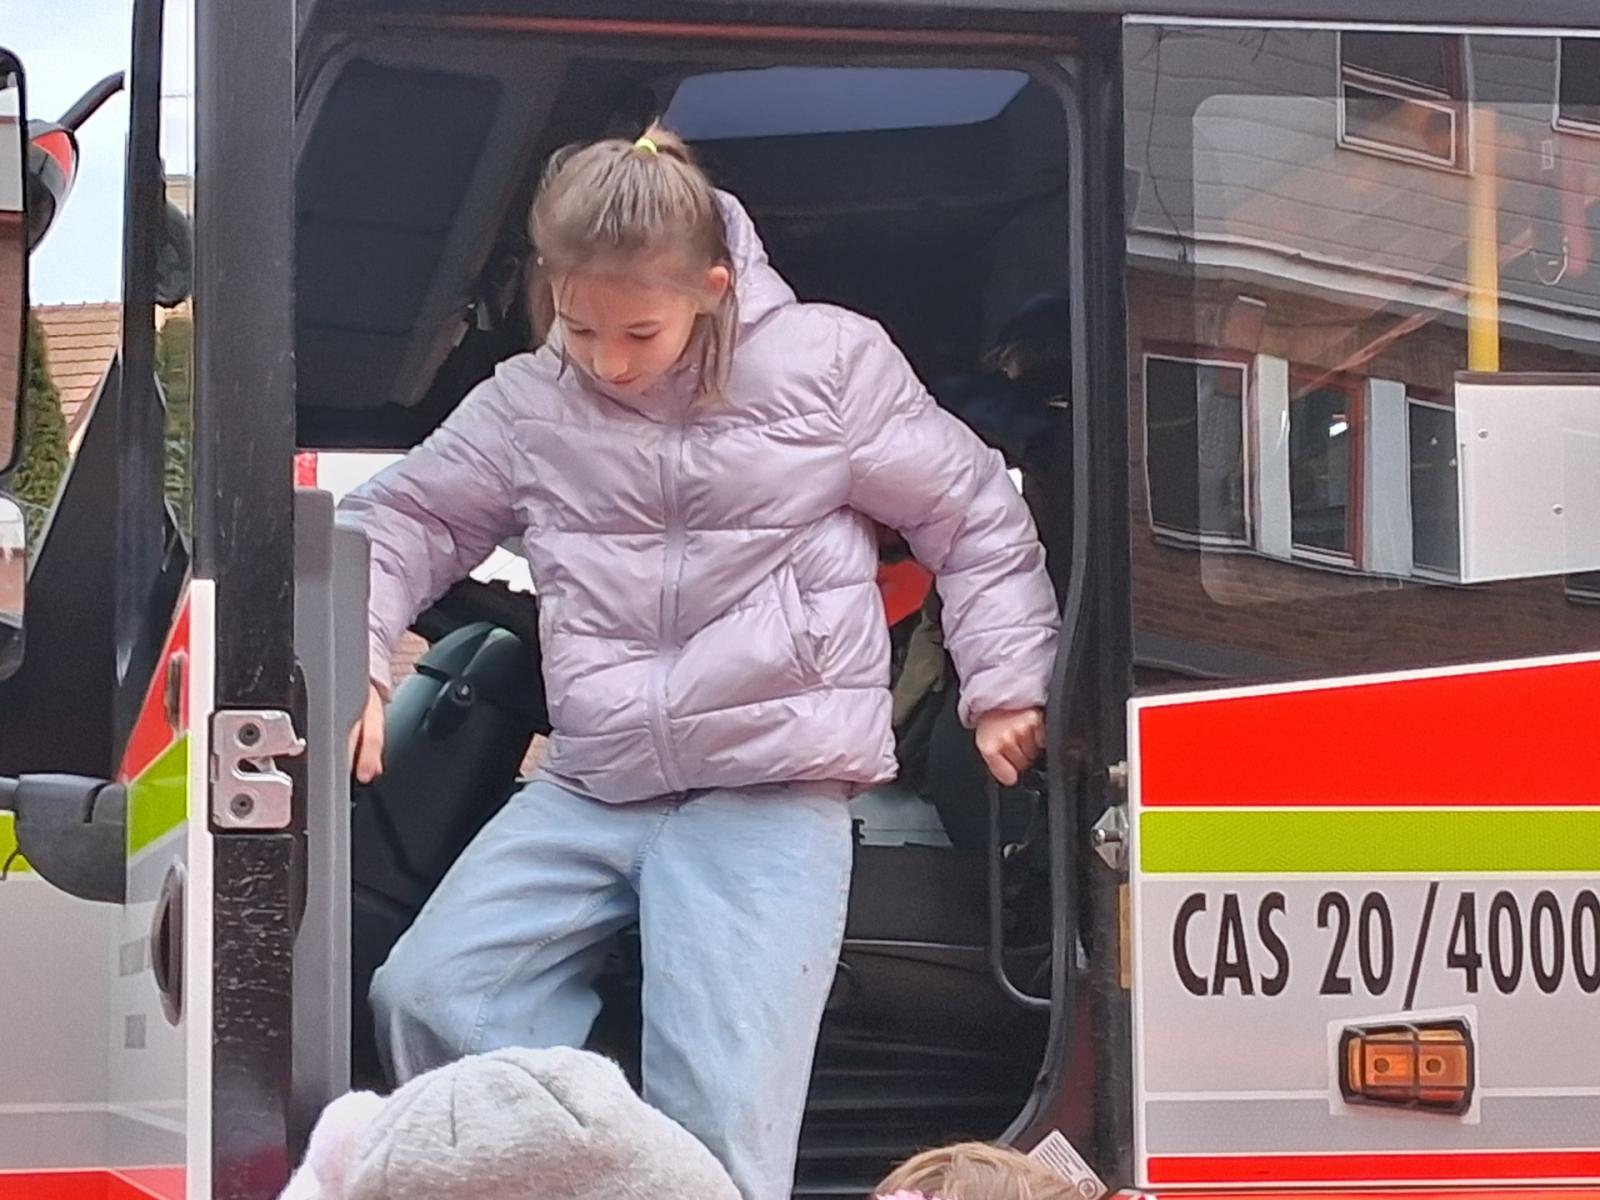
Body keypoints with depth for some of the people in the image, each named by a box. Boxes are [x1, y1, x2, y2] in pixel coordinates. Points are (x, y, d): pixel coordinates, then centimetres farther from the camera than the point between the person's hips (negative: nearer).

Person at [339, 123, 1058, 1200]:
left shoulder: (831, 363, 0)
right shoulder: (526, 404, 8)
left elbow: (976, 516, 8)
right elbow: (402, 522, 18)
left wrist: (1007, 683, 5)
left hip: (775, 795, -4)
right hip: (588, 790, 5)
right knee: (427, 997, -12)